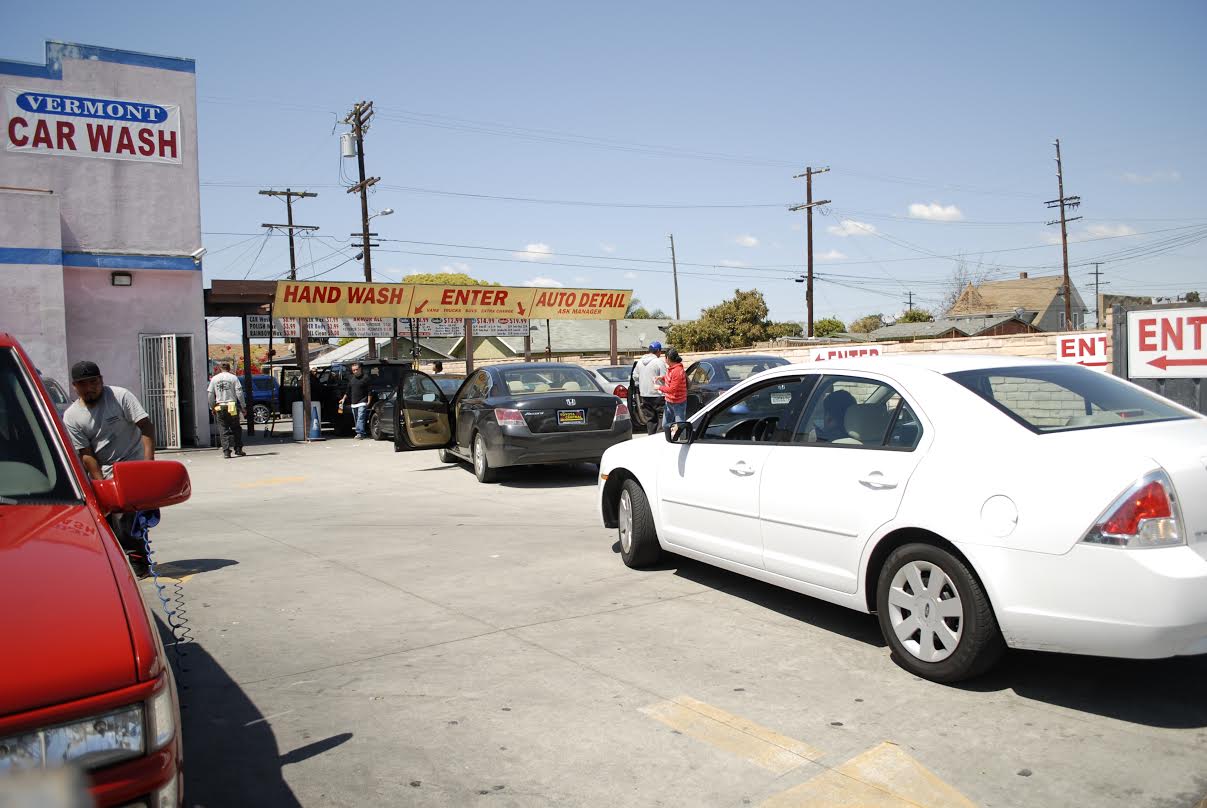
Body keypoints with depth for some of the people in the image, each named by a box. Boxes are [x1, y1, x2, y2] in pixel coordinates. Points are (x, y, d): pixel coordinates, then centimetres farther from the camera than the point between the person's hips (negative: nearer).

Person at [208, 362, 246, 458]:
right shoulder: (233, 377, -1)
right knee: (236, 429, 9)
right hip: (232, 407, -2)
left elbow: (210, 394, 6)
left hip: (220, 408, 2)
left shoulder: (214, 379, 6)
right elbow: (239, 393, -5)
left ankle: (226, 451, -1)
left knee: (224, 430, 5)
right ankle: (238, 449, 9)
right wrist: (243, 407, 0)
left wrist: (212, 407, 16)